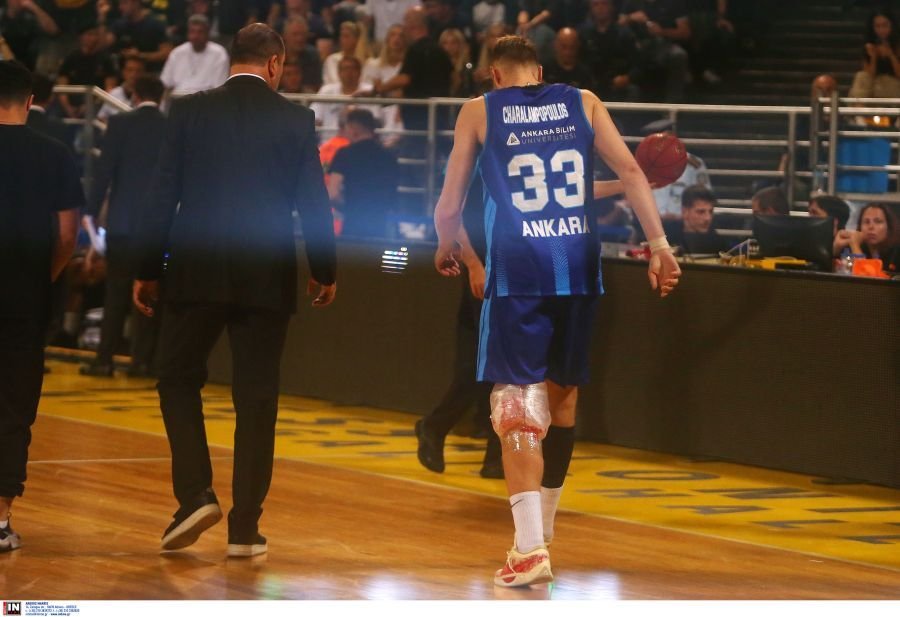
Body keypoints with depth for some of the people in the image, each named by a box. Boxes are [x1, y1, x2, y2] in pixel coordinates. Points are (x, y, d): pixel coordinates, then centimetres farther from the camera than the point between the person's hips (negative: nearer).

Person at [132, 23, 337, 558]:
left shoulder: (190, 112, -1)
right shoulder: (296, 120, -1)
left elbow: (164, 196, 0)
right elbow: (314, 203, 1)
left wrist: (147, 270, 8)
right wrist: (325, 272, 15)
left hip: (197, 273, 0)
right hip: (267, 278, 0)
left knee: (179, 380, 14)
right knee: (257, 399, 6)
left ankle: (196, 494, -3)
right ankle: (245, 527, 5)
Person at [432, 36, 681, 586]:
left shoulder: (480, 111, 7)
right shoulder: (583, 103, 12)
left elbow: (450, 205, 8)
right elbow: (630, 171, 1)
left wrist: (446, 250, 27)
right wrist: (659, 244, 2)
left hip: (517, 271, -3)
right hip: (578, 270, 3)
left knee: (516, 401, -2)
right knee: (563, 396, 18)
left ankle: (531, 547, -15)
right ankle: (543, 528, 33)